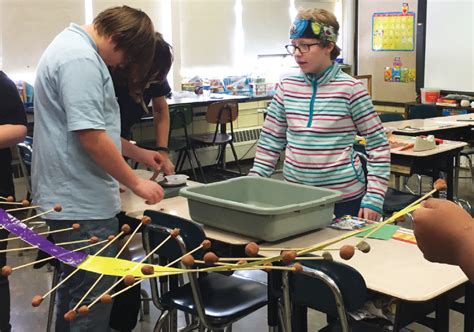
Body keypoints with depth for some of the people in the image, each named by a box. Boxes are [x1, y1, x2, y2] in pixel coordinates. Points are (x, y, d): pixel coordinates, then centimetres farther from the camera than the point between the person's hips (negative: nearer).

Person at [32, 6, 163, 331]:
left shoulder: (73, 47, 15)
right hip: (84, 205, -11)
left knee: (74, 291, 21)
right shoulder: (80, 59, -19)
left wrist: (138, 152, 22)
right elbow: (90, 136, -24)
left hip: (70, 198, 11)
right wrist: (136, 182, -14)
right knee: (92, 302, -1)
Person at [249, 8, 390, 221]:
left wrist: (373, 198, -11)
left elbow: (378, 145, -6)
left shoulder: (350, 89, -10)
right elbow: (270, 140, 9)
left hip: (343, 196, -3)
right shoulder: (286, 86, 1)